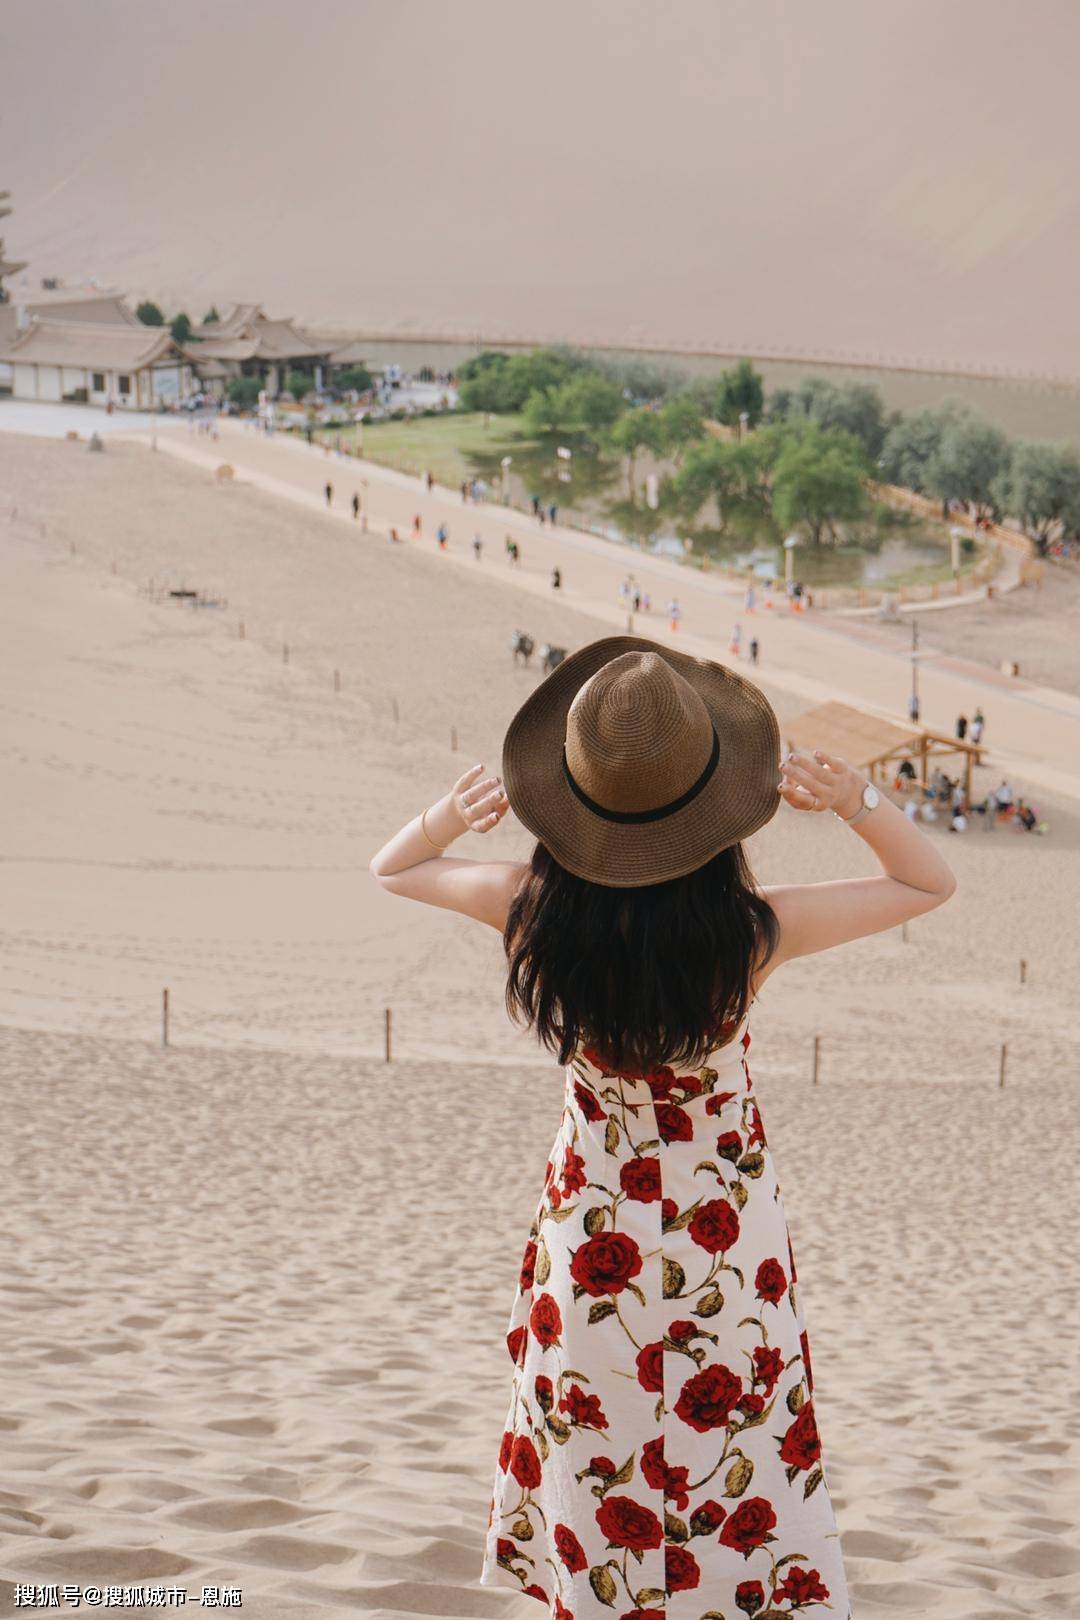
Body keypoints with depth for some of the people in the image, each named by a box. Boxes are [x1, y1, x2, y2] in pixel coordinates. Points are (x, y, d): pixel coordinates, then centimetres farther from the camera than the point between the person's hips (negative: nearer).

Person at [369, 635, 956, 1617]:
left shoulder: (536, 911, -22)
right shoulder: (751, 935, -27)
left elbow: (391, 869, 0)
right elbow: (932, 882, -11)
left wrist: (450, 817, -20)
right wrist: (854, 798, -25)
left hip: (592, 1232, 2)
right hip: (726, 1237, -2)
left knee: (596, 1491, 20)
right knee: (738, 1498, 16)